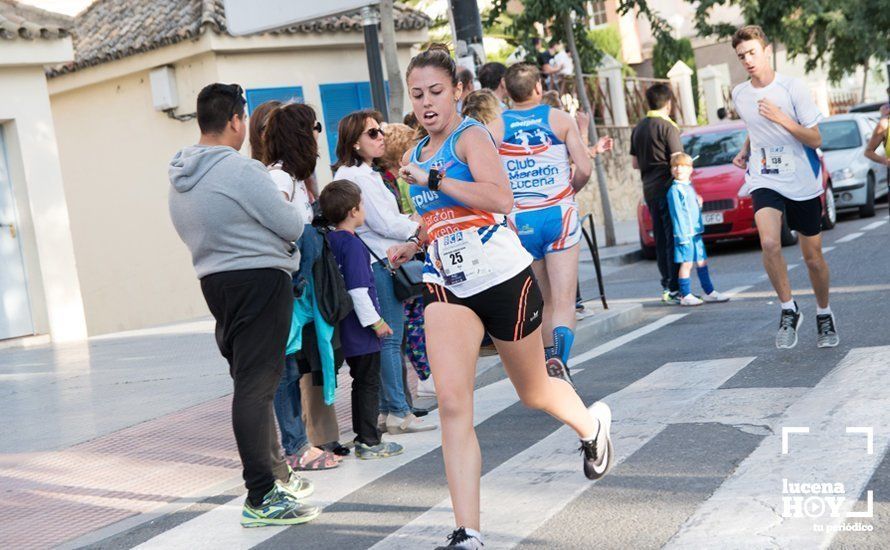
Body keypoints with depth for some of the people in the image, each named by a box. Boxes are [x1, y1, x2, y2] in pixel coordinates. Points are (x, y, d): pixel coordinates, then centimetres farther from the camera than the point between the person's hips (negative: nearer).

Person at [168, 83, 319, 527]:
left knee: (250, 381, 18)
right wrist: (293, 207, 8)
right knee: (255, 385, -8)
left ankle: (277, 473, 30)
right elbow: (292, 227, -14)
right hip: (259, 279, -9)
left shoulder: (180, 177, 9)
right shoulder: (241, 171, -17)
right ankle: (261, 498, -6)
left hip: (215, 281, 9)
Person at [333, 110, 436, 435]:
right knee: (391, 339, -7)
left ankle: (386, 409, 16)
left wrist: (413, 228, 7)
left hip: (384, 261, 10)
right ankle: (399, 413, -3)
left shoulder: (367, 173, 18)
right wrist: (419, 229, -2)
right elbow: (384, 223, -15)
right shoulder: (355, 176, -14)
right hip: (378, 262, -10)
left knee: (386, 338, 12)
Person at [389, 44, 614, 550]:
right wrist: (414, 246, 13)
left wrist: (432, 177, -24)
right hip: (447, 286, 5)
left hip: (503, 278, -5)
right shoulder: (416, 156, 14)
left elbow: (500, 197, -27)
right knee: (453, 405, -12)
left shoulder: (471, 135, -9)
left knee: (533, 392, 14)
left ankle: (591, 423, 50)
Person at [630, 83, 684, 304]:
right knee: (674, 238, -6)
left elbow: (635, 163, 16)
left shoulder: (638, 128, 11)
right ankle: (674, 288, -9)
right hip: (667, 188, -7)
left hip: (649, 190, 7)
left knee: (661, 239, 12)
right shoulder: (667, 127, -10)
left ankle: (666, 287, 16)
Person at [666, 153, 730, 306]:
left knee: (702, 261, 12)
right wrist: (682, 235, -19)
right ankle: (685, 295, -1)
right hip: (684, 233, -8)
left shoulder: (690, 187, 15)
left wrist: (699, 204, 7)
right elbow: (677, 213, -15)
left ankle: (709, 292, 19)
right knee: (686, 263, -6)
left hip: (696, 232, 8)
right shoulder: (675, 190, -10)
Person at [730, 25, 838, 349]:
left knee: (813, 257, 7)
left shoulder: (793, 88, -11)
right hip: (764, 181, 2)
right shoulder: (739, 95, 3)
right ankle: (789, 310, -7)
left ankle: (824, 315, 31)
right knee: (769, 243, -24)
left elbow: (815, 140, -11)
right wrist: (745, 150, 6)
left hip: (803, 183, -2)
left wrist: (782, 118, -24)